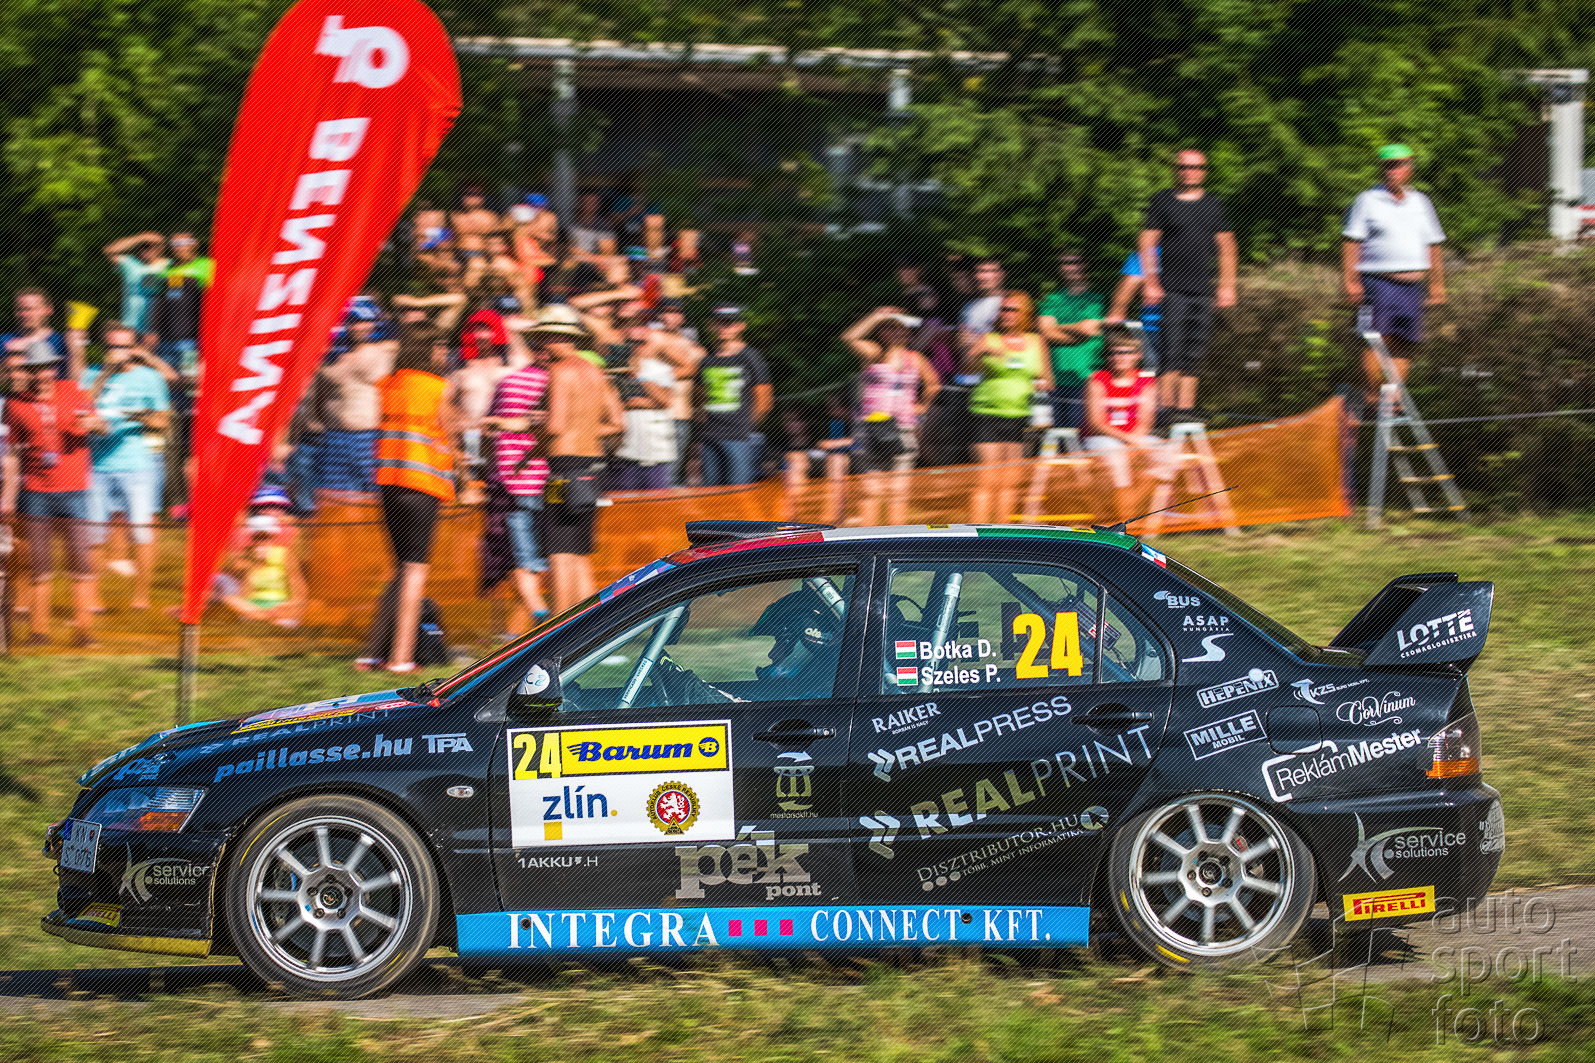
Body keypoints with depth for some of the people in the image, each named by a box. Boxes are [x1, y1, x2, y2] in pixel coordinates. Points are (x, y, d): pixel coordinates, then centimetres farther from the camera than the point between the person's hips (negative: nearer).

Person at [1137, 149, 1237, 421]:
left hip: (1203, 290, 4)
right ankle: (1167, 406, -12)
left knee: (1194, 351, 2)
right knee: (1171, 350, -12)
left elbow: (1226, 245, 16)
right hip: (1171, 288, -4)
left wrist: (1227, 285, 9)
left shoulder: (1213, 204, 13)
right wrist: (1150, 283, -7)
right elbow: (1147, 242, 1)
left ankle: (1186, 407, 5)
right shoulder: (1163, 200, 3)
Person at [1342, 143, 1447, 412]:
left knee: (1404, 345, -1)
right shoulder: (1367, 201, 4)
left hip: (1413, 285, 4)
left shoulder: (1421, 203, 16)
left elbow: (1433, 246, 22)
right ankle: (1370, 397, -13)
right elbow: (1351, 243, 0)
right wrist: (1350, 281, -9)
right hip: (1378, 281, -4)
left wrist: (1437, 284, 18)